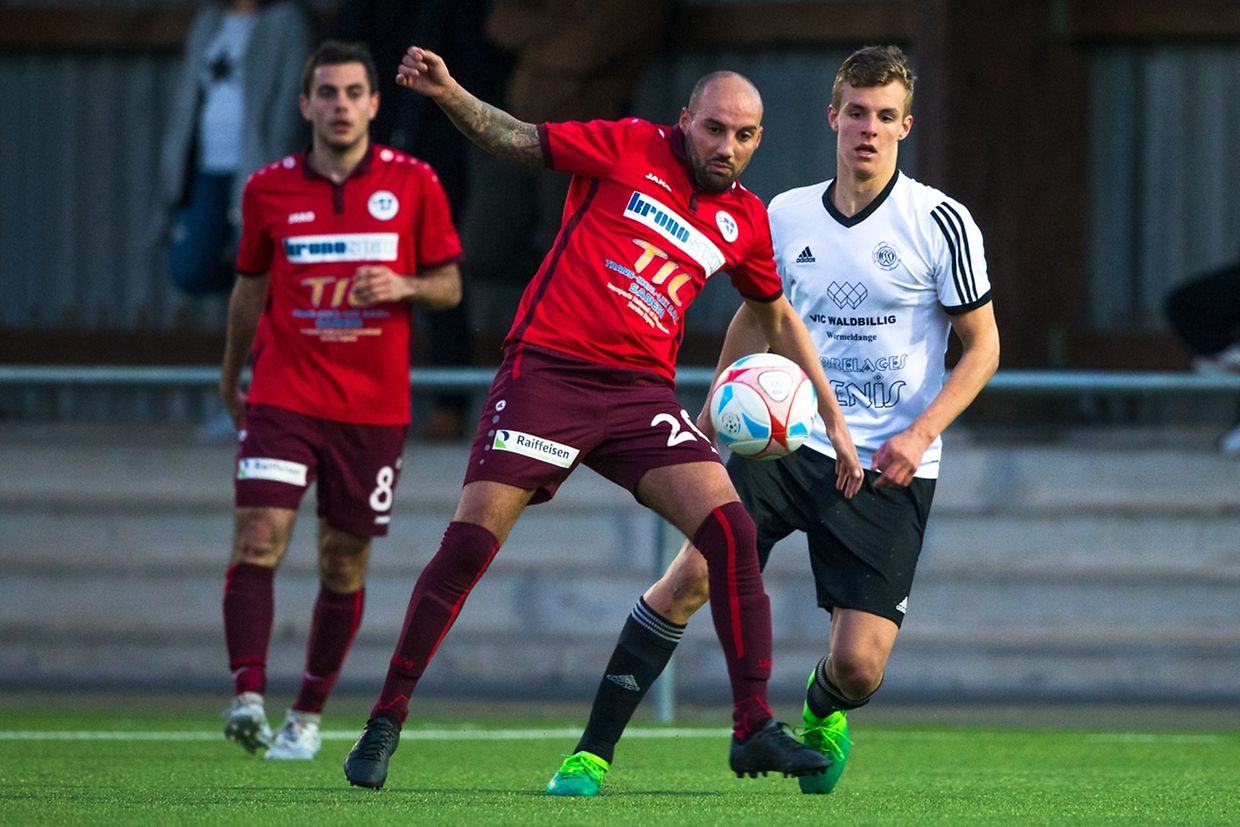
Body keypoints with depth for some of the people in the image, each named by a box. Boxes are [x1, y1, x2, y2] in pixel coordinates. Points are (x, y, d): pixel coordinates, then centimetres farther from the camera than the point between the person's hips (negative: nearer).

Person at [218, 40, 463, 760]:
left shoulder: (413, 185, -1)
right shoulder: (269, 189, 2)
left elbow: (449, 285, 5)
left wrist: (403, 285, -16)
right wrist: (232, 373, 24)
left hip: (374, 405, 0)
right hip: (283, 397, 0)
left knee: (345, 564, 7)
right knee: (257, 538, -18)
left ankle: (309, 715, 20)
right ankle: (249, 697, -24)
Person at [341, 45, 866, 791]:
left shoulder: (745, 221, 12)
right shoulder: (630, 148, 1)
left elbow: (779, 318, 26)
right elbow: (516, 139, 2)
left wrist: (832, 418, 24)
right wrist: (449, 95, -15)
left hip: (641, 392, 4)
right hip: (549, 371, -4)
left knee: (731, 530, -14)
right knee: (469, 545, -10)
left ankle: (754, 728, -8)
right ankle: (386, 722, 2)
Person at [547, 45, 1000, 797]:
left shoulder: (941, 224, -5)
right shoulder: (787, 216, 5)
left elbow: (983, 346, 0)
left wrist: (921, 433, -13)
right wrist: (709, 422, 16)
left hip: (889, 471, -2)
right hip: (787, 442, 2)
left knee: (858, 665, -9)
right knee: (694, 572, -19)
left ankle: (823, 715, 31)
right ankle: (593, 753, -11)